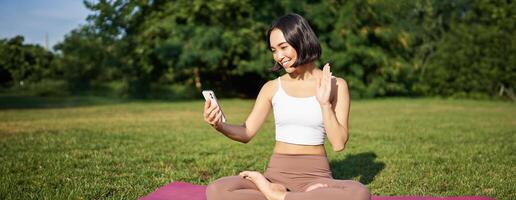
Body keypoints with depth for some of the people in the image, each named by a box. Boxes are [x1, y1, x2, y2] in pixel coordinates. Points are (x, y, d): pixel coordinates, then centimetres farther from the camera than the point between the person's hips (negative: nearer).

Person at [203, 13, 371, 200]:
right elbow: (246, 133, 6)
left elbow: (339, 144, -4)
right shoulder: (272, 88, 7)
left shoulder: (335, 85, 2)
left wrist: (324, 103, -14)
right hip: (276, 175, 0)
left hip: (315, 176, 0)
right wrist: (220, 125, -13)